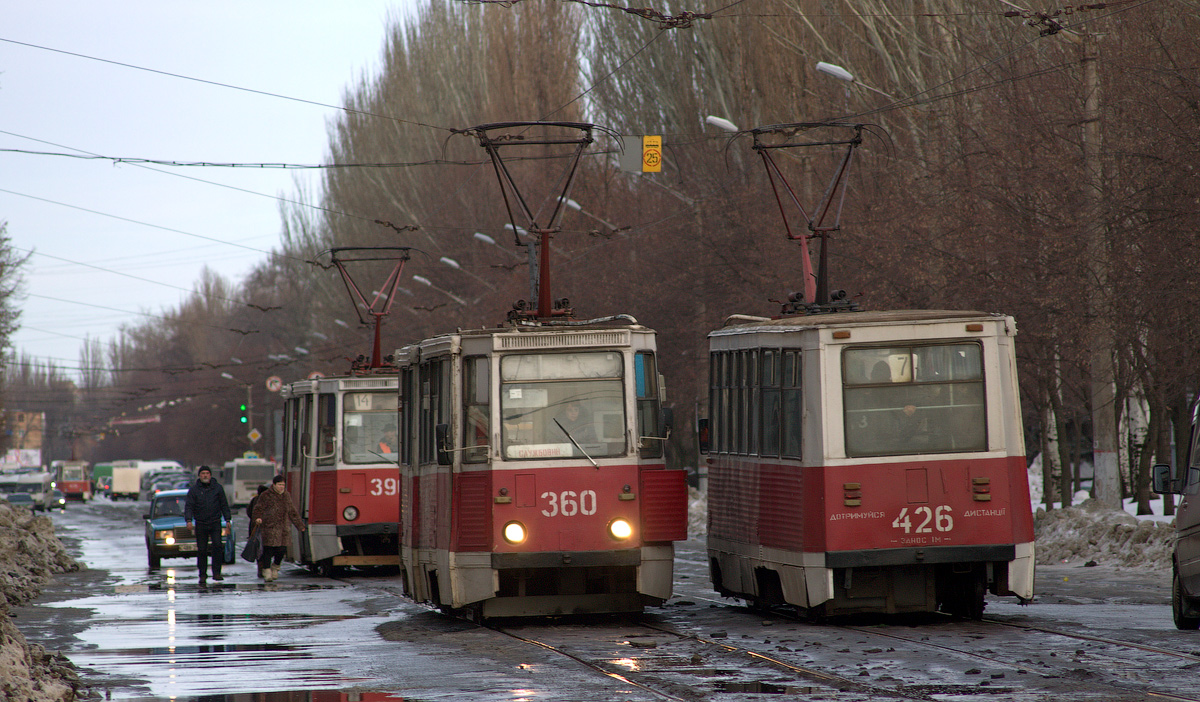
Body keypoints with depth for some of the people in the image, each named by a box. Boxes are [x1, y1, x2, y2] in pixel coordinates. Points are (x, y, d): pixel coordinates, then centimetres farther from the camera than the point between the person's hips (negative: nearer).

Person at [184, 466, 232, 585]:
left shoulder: (217, 488, 7)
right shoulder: (194, 489, 4)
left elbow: (224, 505, 12)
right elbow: (188, 506, 0)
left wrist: (227, 519, 5)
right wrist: (188, 520, -14)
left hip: (215, 523, 0)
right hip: (200, 524, 0)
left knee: (217, 546, -16)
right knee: (201, 550, 2)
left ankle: (216, 572, -12)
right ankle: (202, 575, 8)